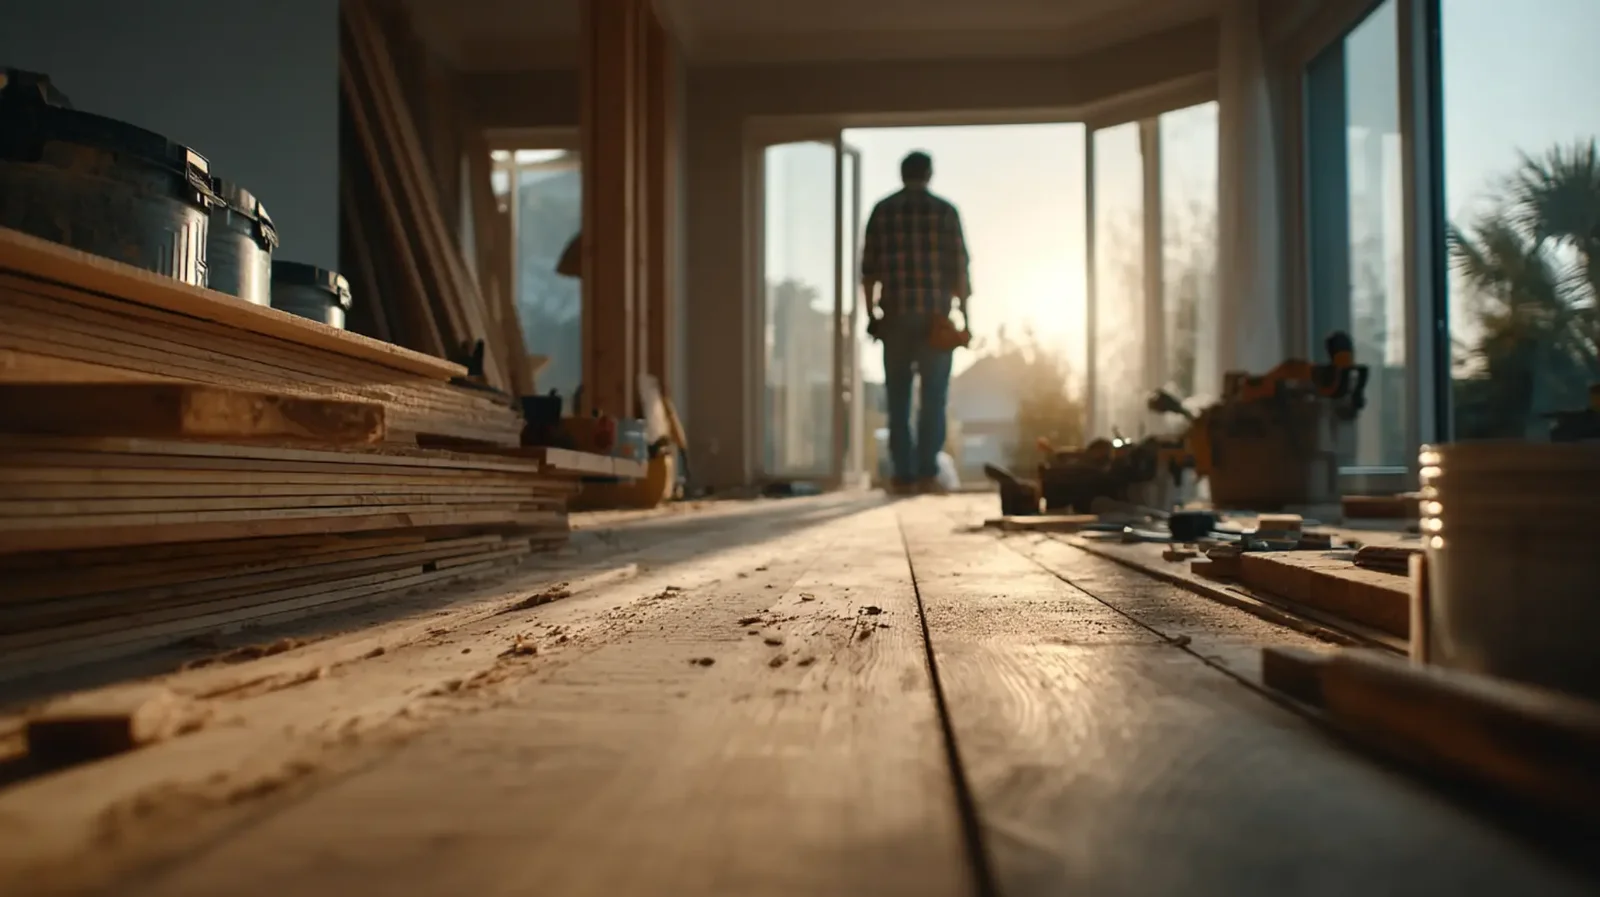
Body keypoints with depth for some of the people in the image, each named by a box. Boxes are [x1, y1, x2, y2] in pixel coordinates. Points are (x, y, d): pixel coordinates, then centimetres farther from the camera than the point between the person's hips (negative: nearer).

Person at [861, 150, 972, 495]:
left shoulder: (882, 210, 7)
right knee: (933, 397, 2)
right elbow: (959, 267, -1)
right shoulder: (944, 211, 2)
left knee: (898, 398, 5)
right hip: (935, 317, -2)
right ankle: (927, 473, -1)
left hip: (895, 317, 2)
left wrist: (872, 313, 11)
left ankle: (902, 476, 4)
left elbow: (868, 268, 5)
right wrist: (964, 315, 6)